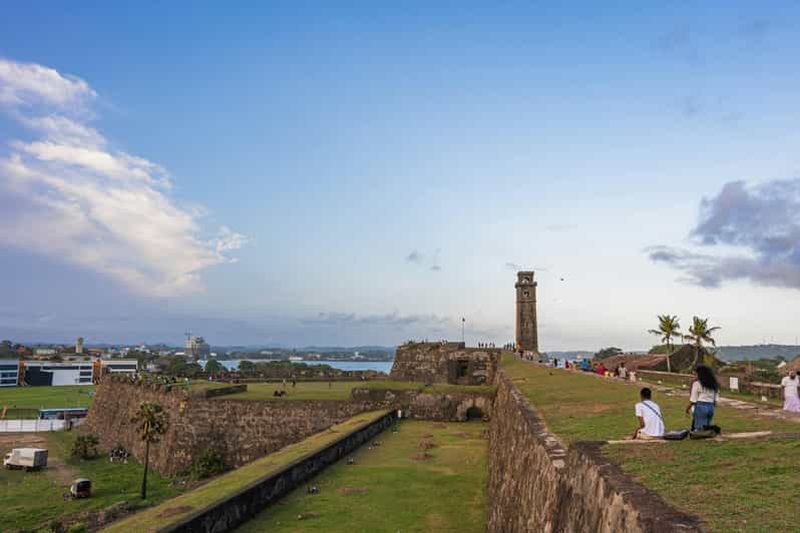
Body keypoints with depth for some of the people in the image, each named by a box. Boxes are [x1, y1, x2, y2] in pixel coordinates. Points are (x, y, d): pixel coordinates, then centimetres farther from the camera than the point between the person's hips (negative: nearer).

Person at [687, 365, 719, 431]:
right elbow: (715, 400, 11)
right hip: (711, 407, 6)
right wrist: (713, 408, 20)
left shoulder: (697, 383, -6)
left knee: (698, 429, -5)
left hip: (700, 406, -6)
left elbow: (693, 400, -5)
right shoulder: (713, 384, 13)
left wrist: (687, 408, 6)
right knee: (706, 428, 13)